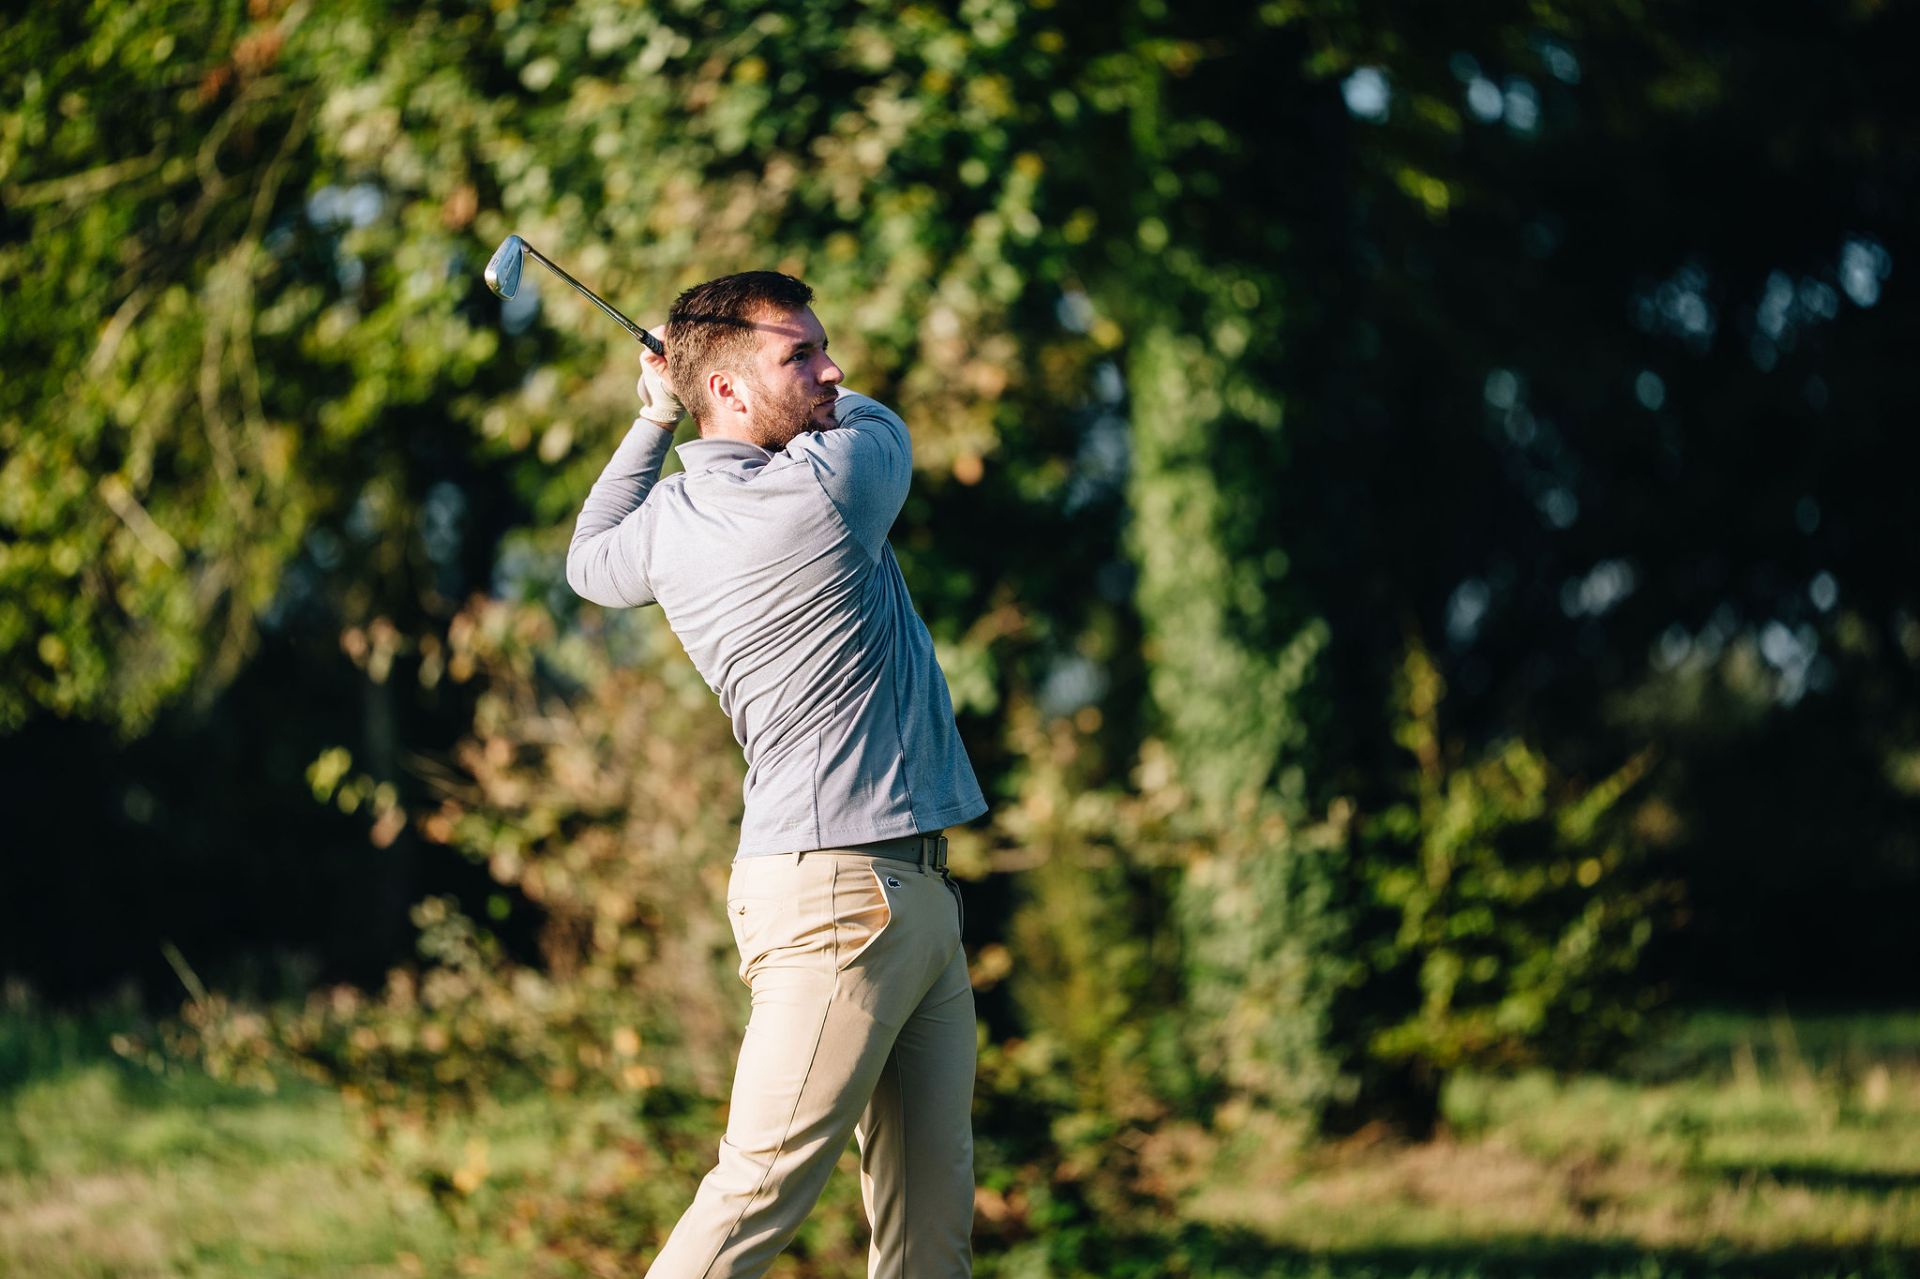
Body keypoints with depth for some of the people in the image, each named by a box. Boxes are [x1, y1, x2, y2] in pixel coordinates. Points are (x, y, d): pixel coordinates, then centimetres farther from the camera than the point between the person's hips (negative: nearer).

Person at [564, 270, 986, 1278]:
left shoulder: (667, 524, 10)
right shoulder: (830, 484, -13)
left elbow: (592, 564, 34)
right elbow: (879, 420, 11)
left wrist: (655, 417, 33)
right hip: (837, 895, -9)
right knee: (761, 1188, -13)